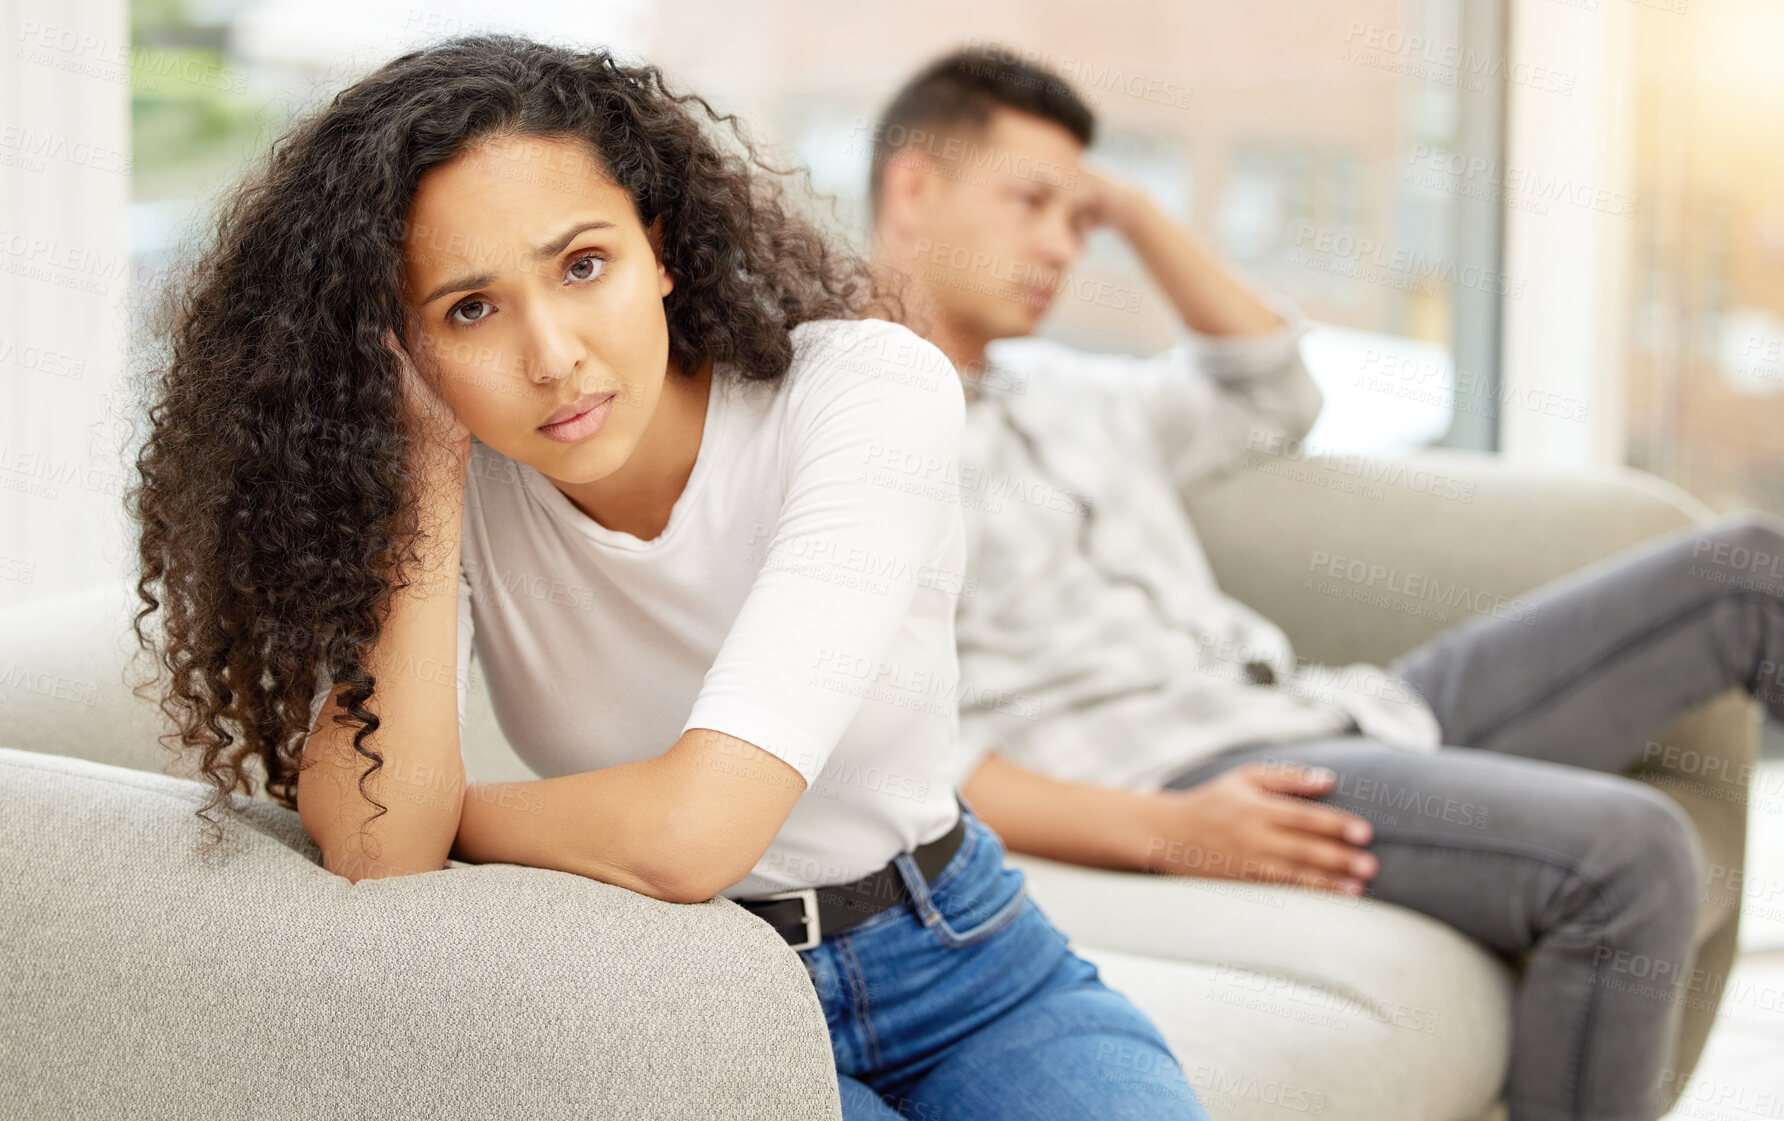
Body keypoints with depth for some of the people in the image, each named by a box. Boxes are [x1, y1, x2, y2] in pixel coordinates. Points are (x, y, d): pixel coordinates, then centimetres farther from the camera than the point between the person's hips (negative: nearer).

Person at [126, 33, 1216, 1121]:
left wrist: (454, 814, -11)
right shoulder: (450, 484, -10)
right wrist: (429, 462, -22)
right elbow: (378, 854, -24)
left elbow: (691, 829, -28)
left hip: (962, 961, 0)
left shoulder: (871, 389, -20)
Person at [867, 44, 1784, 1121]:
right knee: (1631, 854, -29)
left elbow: (1272, 391, 35)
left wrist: (1133, 209, 24)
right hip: (1173, 780, -9)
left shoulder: (1051, 386, 22)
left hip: (1330, 712, 9)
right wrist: (1161, 832, -23)